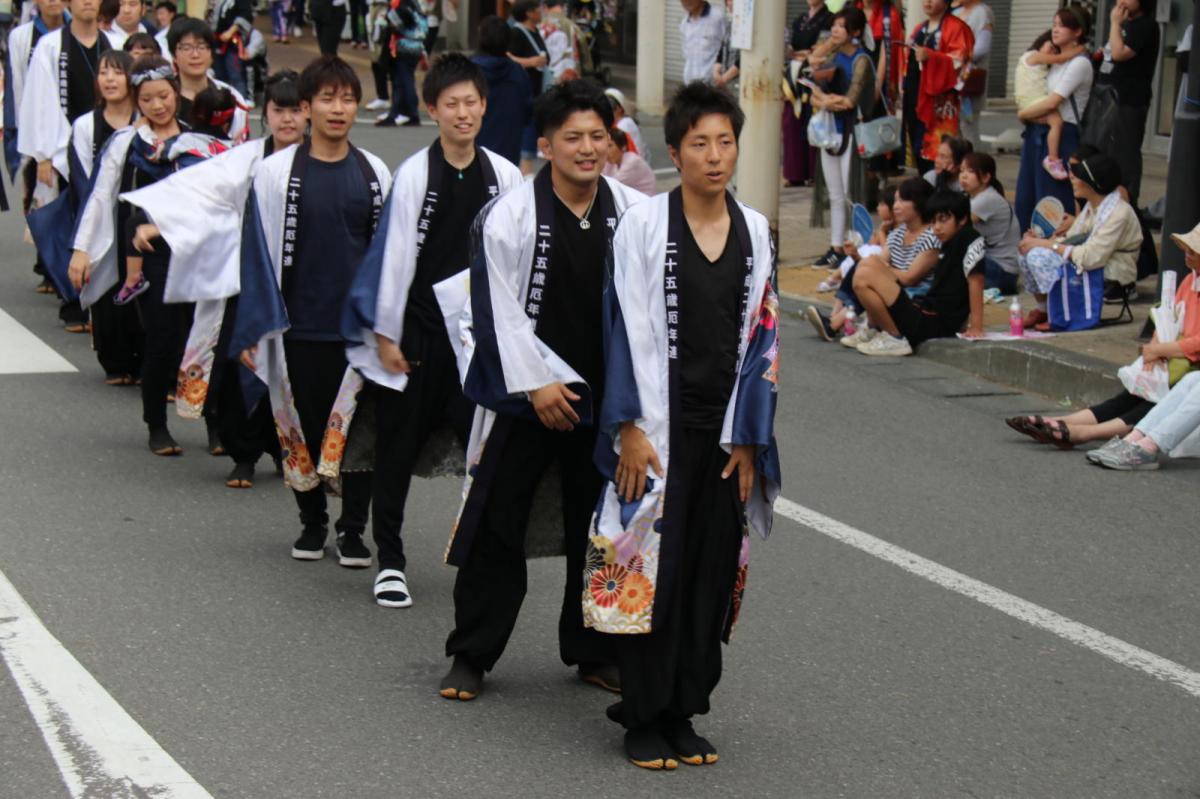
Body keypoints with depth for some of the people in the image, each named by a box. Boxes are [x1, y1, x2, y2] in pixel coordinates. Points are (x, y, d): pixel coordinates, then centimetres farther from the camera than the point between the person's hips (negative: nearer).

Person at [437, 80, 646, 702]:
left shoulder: (633, 213, -2)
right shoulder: (509, 215, -10)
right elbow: (499, 308, -9)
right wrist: (538, 383, -12)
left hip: (602, 394, 3)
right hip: (523, 393, -3)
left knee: (598, 528, 13)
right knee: (496, 525, 2)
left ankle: (593, 651, 28)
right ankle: (471, 655, 14)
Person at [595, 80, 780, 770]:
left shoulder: (755, 232, 6)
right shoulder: (645, 223, -5)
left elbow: (762, 336, 6)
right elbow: (628, 328, -7)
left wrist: (747, 439, 2)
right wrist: (632, 428, -12)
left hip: (727, 428, 4)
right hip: (660, 424, -4)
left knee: (714, 570, 7)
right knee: (651, 566, -2)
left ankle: (682, 712, 19)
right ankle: (645, 718, 10)